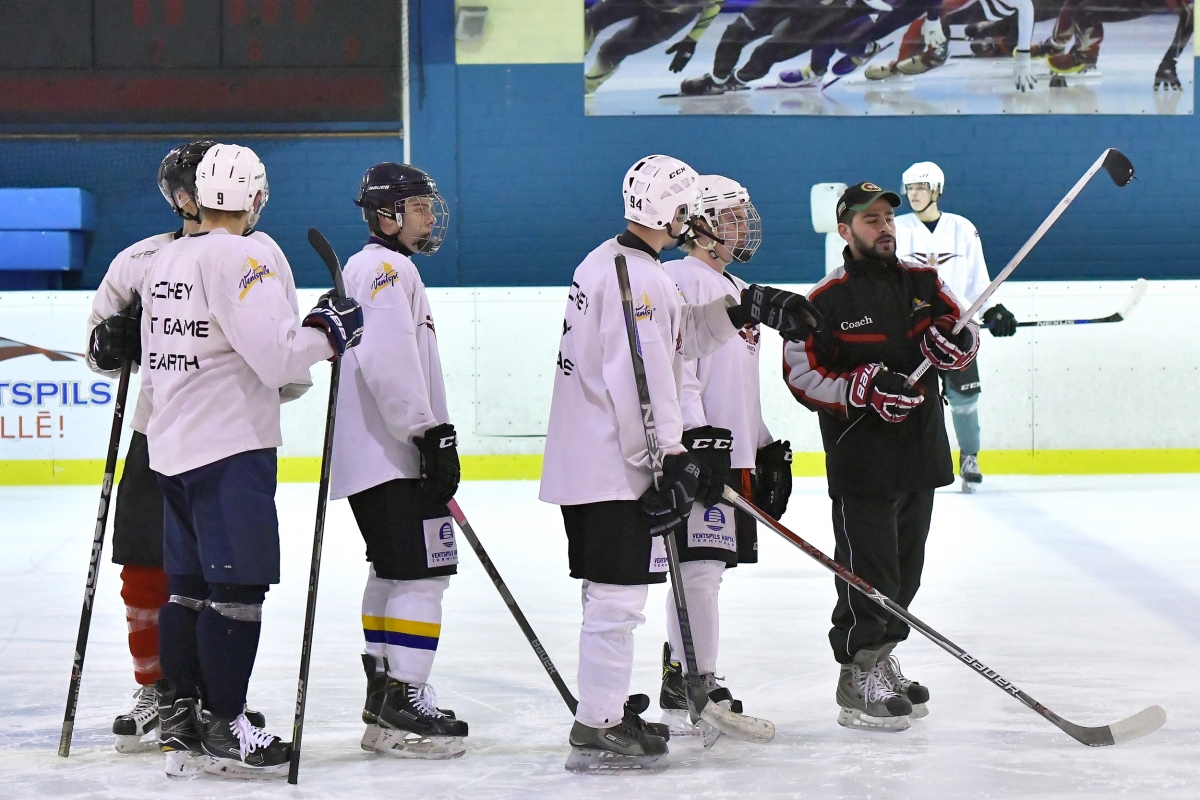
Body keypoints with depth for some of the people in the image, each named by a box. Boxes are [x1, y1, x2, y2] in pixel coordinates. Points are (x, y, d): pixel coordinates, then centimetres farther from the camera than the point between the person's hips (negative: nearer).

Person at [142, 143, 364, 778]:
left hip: (173, 446, 9)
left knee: (189, 583, 13)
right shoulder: (239, 258, -14)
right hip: (230, 447, -9)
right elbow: (278, 355, -23)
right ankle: (221, 729, -3)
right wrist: (328, 332, -8)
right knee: (238, 588, -5)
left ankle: (178, 720, 17)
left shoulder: (166, 261, 13)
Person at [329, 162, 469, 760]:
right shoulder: (389, 268, -12)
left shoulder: (365, 268, 22)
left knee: (393, 573, 18)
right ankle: (403, 708, -15)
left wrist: (432, 439, 27)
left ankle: (384, 695, 24)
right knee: (423, 574, -12)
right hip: (392, 458, -11)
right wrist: (433, 435, -23)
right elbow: (390, 363, -25)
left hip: (370, 457, 11)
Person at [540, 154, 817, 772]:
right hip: (613, 467, -11)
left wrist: (746, 307, 14)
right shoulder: (639, 276, -18)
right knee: (617, 596, -6)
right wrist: (672, 458, -24)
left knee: (611, 593, 19)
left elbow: (680, 336, 21)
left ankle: (608, 711, 30)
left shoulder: (608, 262, 15)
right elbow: (640, 377, -25)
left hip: (585, 460, 11)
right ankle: (596, 731, -4)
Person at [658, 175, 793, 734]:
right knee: (701, 566, -11)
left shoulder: (736, 290, 24)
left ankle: (680, 675, 15)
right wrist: (696, 434, -24)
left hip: (734, 453, 10)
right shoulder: (680, 280, -7)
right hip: (695, 452, -10)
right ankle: (698, 687, -10)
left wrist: (768, 448, 25)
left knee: (704, 569, 10)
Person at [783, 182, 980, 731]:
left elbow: (965, 330, 15)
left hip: (920, 454, 6)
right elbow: (801, 374, -11)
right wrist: (865, 387, -23)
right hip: (860, 460, -6)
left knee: (905, 567, 14)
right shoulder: (827, 300, -7)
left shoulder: (922, 283, 10)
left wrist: (954, 341, -10)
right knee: (867, 569, -7)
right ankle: (858, 682, -1)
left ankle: (882, 659, 28)